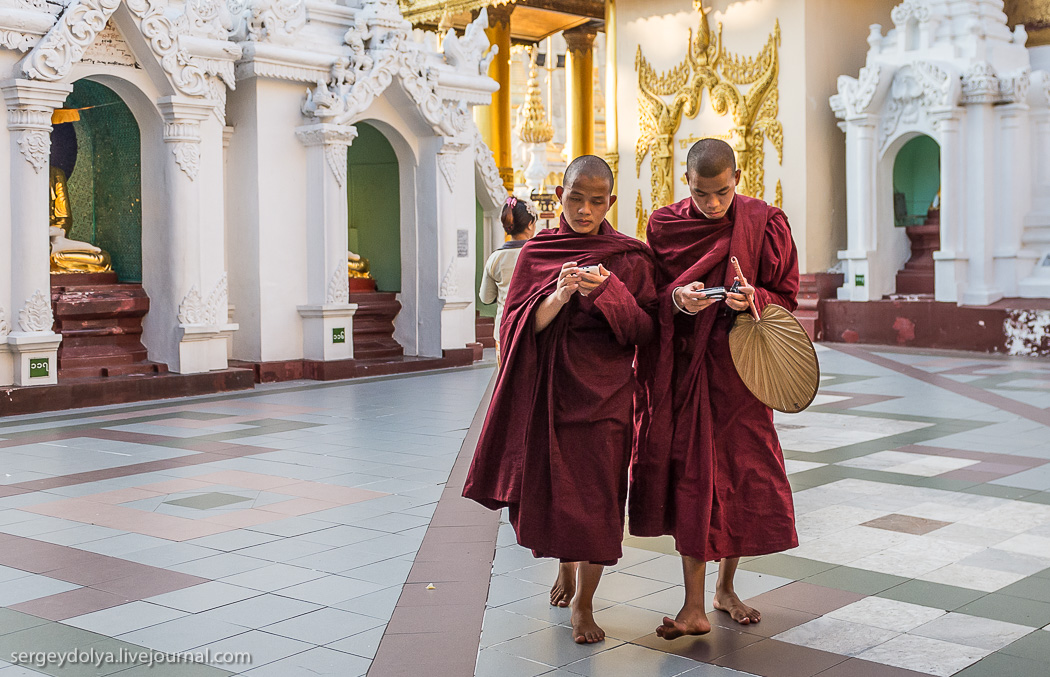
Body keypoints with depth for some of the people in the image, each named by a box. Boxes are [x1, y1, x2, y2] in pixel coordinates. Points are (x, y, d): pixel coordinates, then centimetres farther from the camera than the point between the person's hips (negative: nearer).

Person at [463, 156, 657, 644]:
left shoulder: (631, 257, 1)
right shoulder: (536, 252, 4)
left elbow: (646, 330, -4)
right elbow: (517, 325, -3)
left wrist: (608, 292, -20)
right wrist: (559, 296, -20)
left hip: (602, 390, -2)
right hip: (544, 388, 2)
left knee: (595, 493, -5)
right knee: (545, 488, 10)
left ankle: (583, 601, 11)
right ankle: (565, 566, 40)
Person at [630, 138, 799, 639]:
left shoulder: (765, 224, -2)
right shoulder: (664, 225, 1)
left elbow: (786, 297, 2)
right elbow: (650, 298, 4)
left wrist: (753, 298, -20)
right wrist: (677, 298, -19)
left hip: (738, 363, 0)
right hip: (683, 366, 0)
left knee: (744, 472, 4)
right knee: (689, 474, -5)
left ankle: (726, 586, 25)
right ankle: (694, 607, -1)